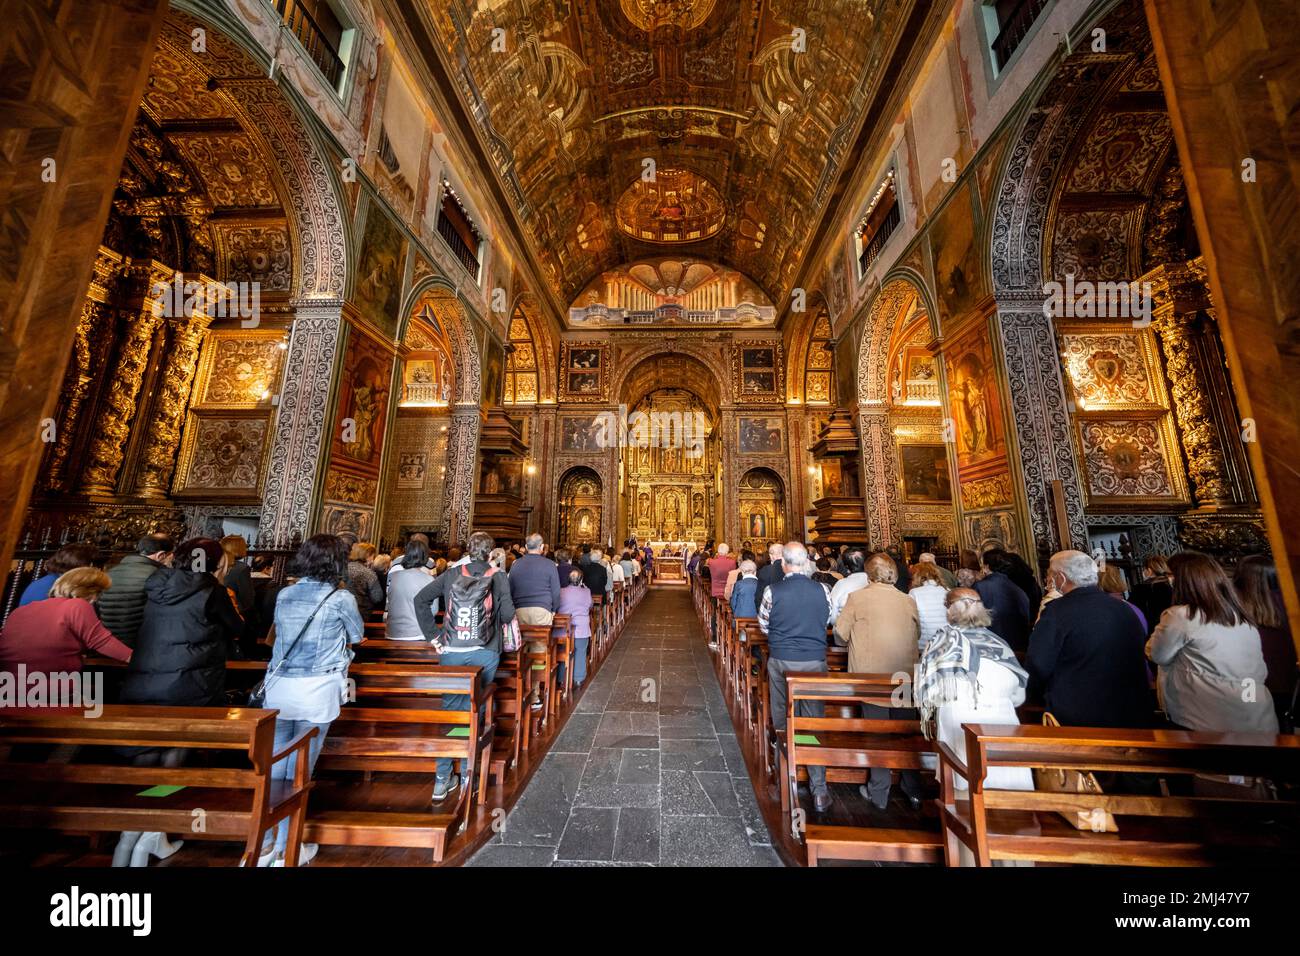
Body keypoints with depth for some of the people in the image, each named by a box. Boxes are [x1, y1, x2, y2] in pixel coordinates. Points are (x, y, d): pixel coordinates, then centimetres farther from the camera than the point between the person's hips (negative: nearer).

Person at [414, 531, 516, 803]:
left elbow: (421, 599, -5)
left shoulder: (452, 574, 0)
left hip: (452, 652, 2)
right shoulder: (499, 578, -7)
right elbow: (508, 614, -14)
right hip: (485, 653, -1)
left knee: (449, 710, 14)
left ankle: (442, 780, 21)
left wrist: (433, 633, 0)